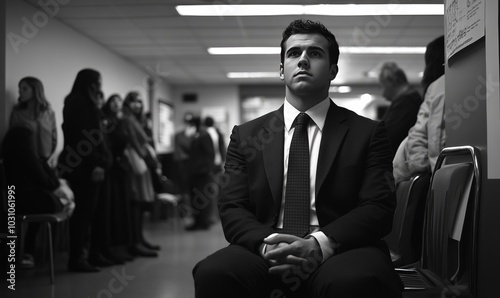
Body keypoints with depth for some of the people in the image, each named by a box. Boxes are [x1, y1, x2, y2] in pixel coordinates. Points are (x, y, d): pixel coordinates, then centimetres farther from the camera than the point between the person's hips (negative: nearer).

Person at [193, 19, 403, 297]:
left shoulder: (368, 133, 11)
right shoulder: (246, 135, 17)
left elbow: (379, 207, 1)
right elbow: (232, 209, 9)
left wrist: (321, 244, -17)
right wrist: (267, 245, -14)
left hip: (340, 253, -1)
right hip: (265, 255, 2)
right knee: (214, 273, -30)